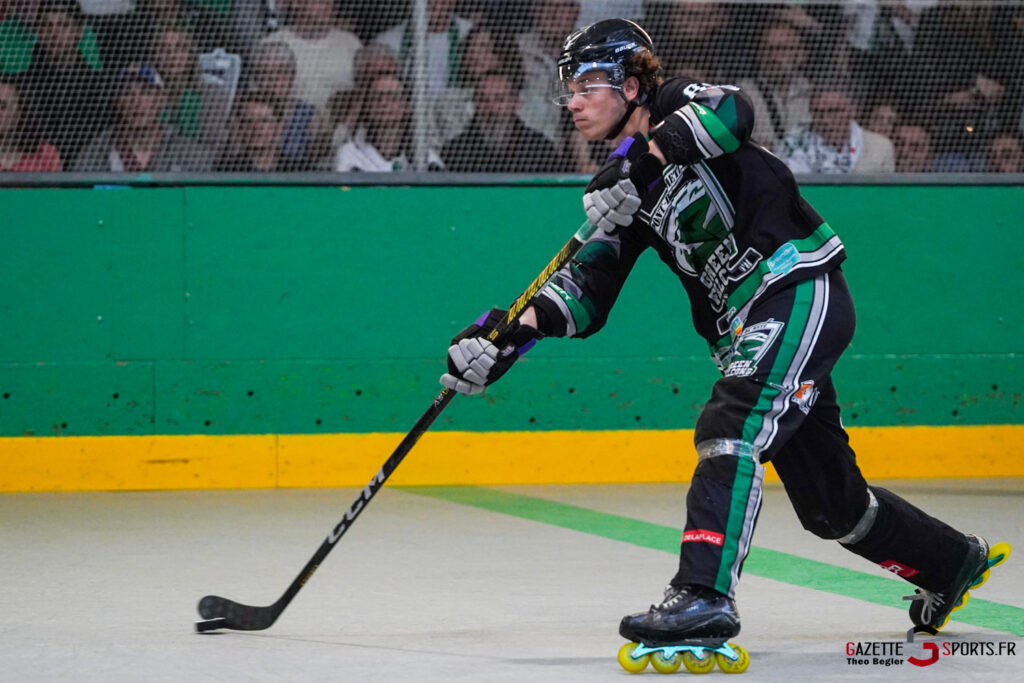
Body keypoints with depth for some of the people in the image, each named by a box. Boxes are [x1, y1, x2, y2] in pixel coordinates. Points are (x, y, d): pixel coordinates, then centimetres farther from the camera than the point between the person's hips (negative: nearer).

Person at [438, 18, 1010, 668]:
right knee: (829, 499, 15)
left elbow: (731, 110, -27)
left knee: (731, 428, -27)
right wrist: (517, 329, -8)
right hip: (745, 325, 9)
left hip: (801, 291, -9)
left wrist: (640, 159, -34)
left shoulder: (681, 104, -1)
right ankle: (956, 562, 36)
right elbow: (588, 293, 8)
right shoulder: (624, 187, 16)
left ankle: (704, 596, -39)